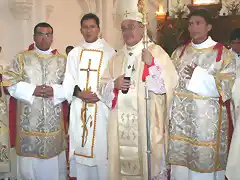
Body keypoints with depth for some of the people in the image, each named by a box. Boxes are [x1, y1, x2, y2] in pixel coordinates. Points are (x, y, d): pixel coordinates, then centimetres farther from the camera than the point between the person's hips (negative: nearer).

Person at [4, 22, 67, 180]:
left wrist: (54, 91, -15)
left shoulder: (62, 60, 9)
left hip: (53, 119, 1)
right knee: (30, 158, 6)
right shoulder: (21, 58, 6)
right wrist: (32, 90, -15)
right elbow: (11, 84, -2)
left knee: (54, 161, 8)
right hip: (29, 118, -1)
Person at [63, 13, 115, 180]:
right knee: (80, 145, 7)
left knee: (101, 145, 0)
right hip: (79, 108, 3)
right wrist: (79, 93, -11)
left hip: (101, 107, -3)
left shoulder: (109, 52, 1)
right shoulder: (74, 53, 10)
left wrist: (99, 95, -17)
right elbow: (68, 80, 5)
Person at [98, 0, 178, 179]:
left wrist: (152, 64, -21)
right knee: (124, 159, 9)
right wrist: (114, 85, -8)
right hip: (121, 123, 4)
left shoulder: (156, 52, -1)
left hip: (147, 122, -4)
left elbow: (169, 84, -9)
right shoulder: (117, 57, 13)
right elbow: (103, 86, 13)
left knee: (149, 163, 0)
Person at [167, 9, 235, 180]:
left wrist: (198, 75, -15)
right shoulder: (179, 53, 12)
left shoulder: (223, 54, 0)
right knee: (180, 162, 6)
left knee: (206, 160, 2)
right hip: (181, 118, 3)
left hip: (208, 119, -3)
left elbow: (227, 87, -8)